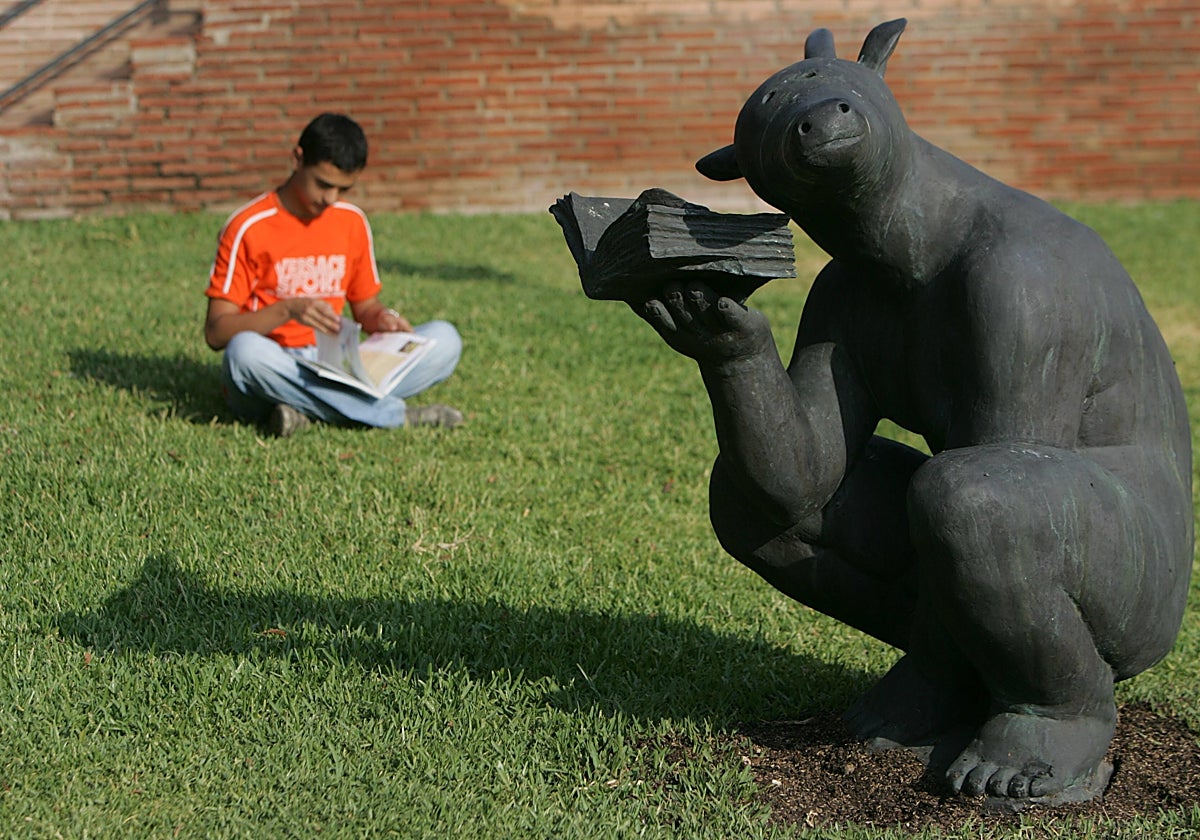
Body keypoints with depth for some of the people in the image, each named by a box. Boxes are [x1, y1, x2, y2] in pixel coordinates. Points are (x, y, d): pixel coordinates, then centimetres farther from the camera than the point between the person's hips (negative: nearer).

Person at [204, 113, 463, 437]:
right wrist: (288, 309, -25)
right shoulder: (248, 227, -6)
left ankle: (309, 411, -24)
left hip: (334, 369, 5)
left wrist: (381, 318, -6)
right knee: (245, 350, -40)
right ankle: (395, 414, -31)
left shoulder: (352, 222, 9)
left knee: (444, 339, -12)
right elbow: (216, 331, -10)